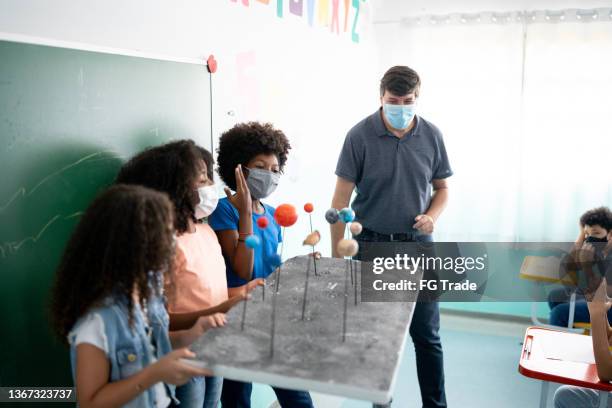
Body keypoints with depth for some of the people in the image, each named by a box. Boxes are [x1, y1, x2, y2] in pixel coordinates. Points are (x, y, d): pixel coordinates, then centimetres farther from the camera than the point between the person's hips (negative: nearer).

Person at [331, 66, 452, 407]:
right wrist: (337, 254, -9)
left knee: (427, 334, 8)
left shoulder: (432, 135, -2)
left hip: (418, 244, 2)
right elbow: (341, 198, -8)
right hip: (373, 244, -1)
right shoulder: (360, 136, -10)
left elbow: (442, 188, 11)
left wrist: (432, 216, -11)